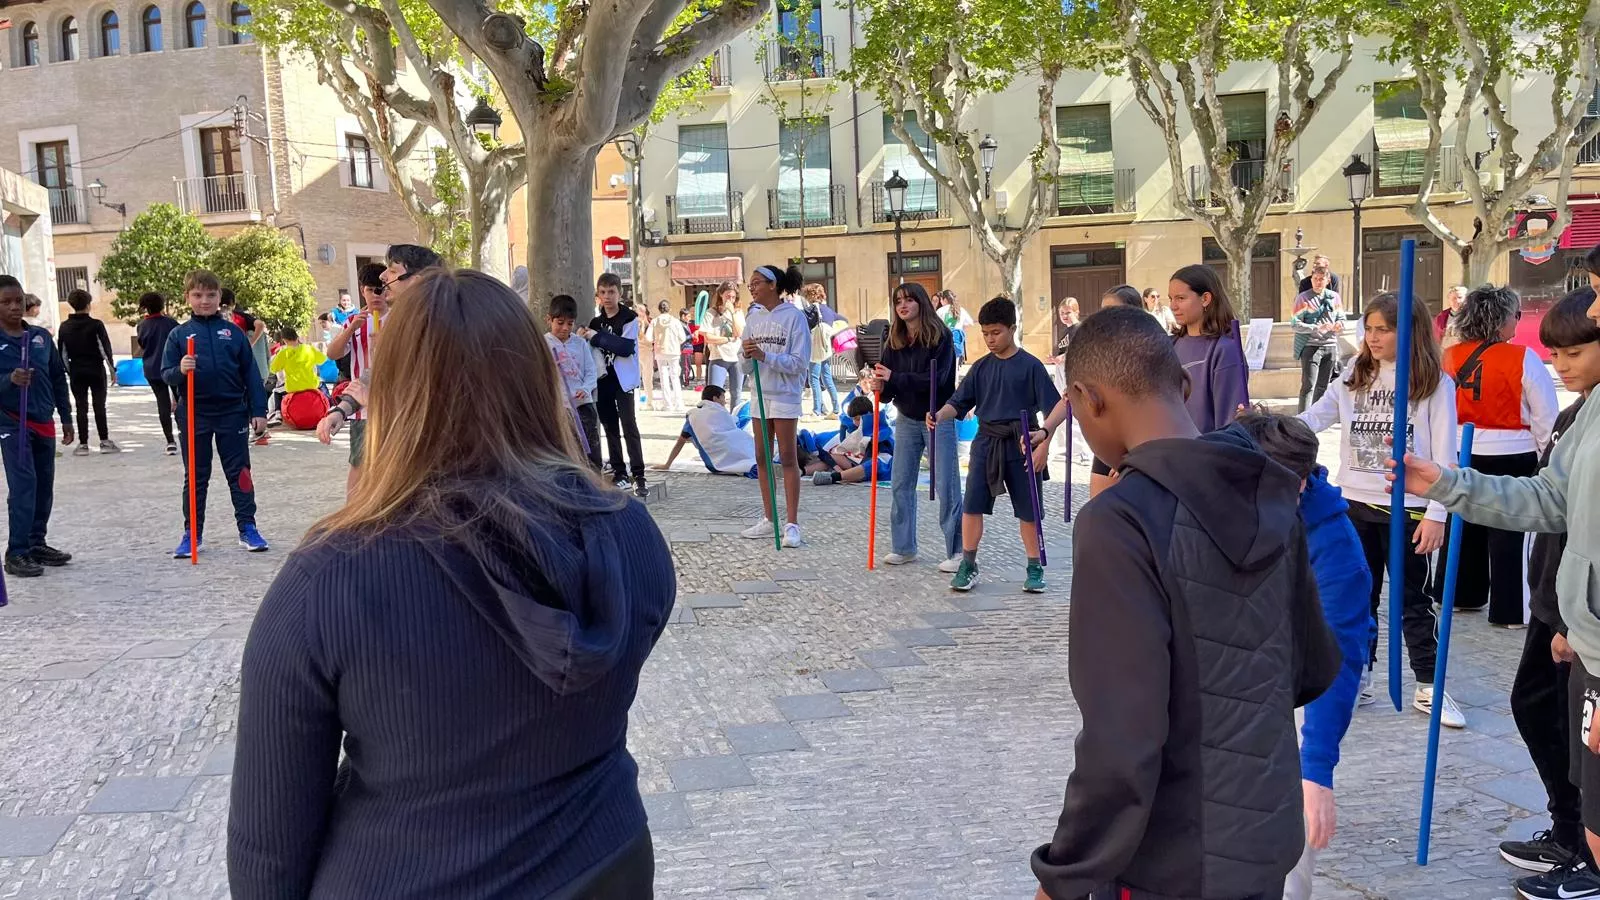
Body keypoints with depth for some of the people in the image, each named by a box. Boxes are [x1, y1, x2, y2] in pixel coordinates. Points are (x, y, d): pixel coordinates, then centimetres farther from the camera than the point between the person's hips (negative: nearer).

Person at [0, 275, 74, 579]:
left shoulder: (41, 336, 7)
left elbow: (58, 379, 13)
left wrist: (66, 418, 13)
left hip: (44, 423, 5)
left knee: (44, 485, 10)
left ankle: (37, 544, 23)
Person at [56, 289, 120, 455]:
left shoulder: (64, 327, 2)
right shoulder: (96, 325, -9)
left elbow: (62, 353, 5)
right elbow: (106, 348, -9)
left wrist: (66, 372, 12)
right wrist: (112, 368, -2)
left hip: (76, 372, 2)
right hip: (96, 370, -2)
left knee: (81, 407, 5)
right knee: (99, 406, 2)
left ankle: (83, 444, 5)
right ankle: (104, 441, 2)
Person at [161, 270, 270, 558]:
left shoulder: (233, 331, 3)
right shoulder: (179, 334, 3)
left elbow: (250, 372, 4)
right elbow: (165, 374, 1)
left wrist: (258, 410, 0)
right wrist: (180, 371, -22)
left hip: (233, 412, 0)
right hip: (195, 415, 0)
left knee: (239, 472, 6)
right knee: (195, 477, 9)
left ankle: (248, 528, 14)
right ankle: (192, 534, 17)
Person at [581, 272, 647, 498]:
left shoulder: (629, 318, -5)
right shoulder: (595, 322, 13)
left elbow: (626, 347, -18)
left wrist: (597, 337, -18)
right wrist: (584, 338, -1)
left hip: (622, 379, -6)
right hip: (603, 380, 6)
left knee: (629, 425, -11)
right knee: (610, 428, 9)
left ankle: (638, 474, -10)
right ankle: (619, 473, 15)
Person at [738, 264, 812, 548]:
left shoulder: (794, 316, -9)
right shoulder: (753, 318, 9)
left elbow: (800, 362, -15)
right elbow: (746, 368, 9)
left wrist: (765, 356, -22)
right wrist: (747, 357, -13)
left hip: (785, 394, -6)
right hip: (760, 394, 6)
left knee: (788, 459, -3)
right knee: (762, 458, 10)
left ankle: (792, 523, 1)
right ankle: (769, 519, 20)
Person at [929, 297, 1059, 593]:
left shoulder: (1030, 365, -5)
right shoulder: (981, 367, 6)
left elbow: (1051, 406, -6)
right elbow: (959, 402, 2)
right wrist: (939, 415, -18)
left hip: (1020, 444, -3)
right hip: (986, 442, 3)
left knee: (1027, 509, 5)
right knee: (972, 504, 0)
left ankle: (1035, 568, 18)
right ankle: (968, 566, 11)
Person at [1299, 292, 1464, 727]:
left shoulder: (1435, 384, -5)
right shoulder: (1355, 376, 5)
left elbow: (1444, 454, -7)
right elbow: (1317, 417, -2)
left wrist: (1436, 513, -11)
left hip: (1408, 508, -4)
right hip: (1356, 503, 4)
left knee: (1413, 600, 6)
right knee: (1357, 596, 13)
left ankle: (1428, 688, 17)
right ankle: (1357, 676, 25)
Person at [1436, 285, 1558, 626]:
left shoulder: (1449, 357, -2)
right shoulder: (1523, 359, -13)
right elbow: (1547, 419, -8)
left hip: (1461, 454, 5)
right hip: (1512, 457, -4)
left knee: (1463, 525, 17)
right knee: (1508, 534, 3)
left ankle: (1459, 595, 29)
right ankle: (1508, 610, 9)